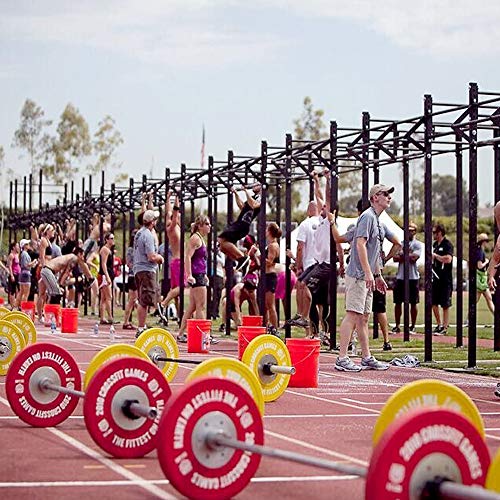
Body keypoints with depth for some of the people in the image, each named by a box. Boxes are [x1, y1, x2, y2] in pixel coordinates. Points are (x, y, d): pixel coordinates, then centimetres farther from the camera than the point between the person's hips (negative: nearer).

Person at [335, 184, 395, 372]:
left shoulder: (377, 220, 20)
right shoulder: (368, 216, -11)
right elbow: (360, 244, -20)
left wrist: (378, 275, 24)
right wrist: (368, 273, -24)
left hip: (367, 277, 10)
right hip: (358, 275, -10)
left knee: (364, 317, 11)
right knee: (353, 314, -12)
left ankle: (367, 358, 15)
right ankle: (342, 358, -14)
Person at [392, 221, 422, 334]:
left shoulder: (417, 244, 0)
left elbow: (413, 258, -15)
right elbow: (395, 258, 1)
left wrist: (402, 254, -5)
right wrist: (407, 255, -12)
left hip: (412, 277, -4)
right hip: (400, 277, 4)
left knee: (413, 303, 2)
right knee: (398, 302, 4)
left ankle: (412, 326, 10)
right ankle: (397, 326, 10)